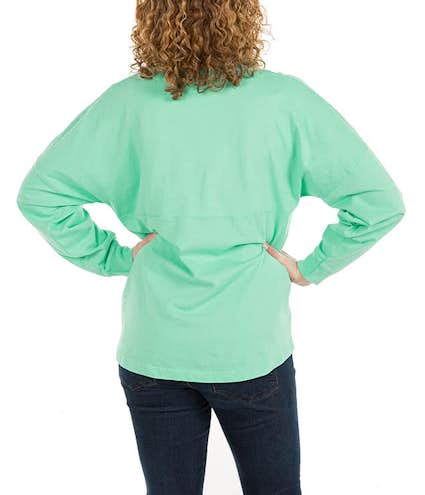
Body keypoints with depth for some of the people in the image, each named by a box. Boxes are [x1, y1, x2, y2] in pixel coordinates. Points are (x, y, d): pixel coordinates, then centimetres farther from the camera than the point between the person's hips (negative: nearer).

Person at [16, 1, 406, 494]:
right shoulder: (286, 100, -9)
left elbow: (39, 194, -7)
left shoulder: (128, 102, -7)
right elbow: (378, 202, -11)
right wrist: (311, 268, -2)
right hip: (254, 350, -1)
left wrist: (112, 258, -1)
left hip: (152, 350, 2)